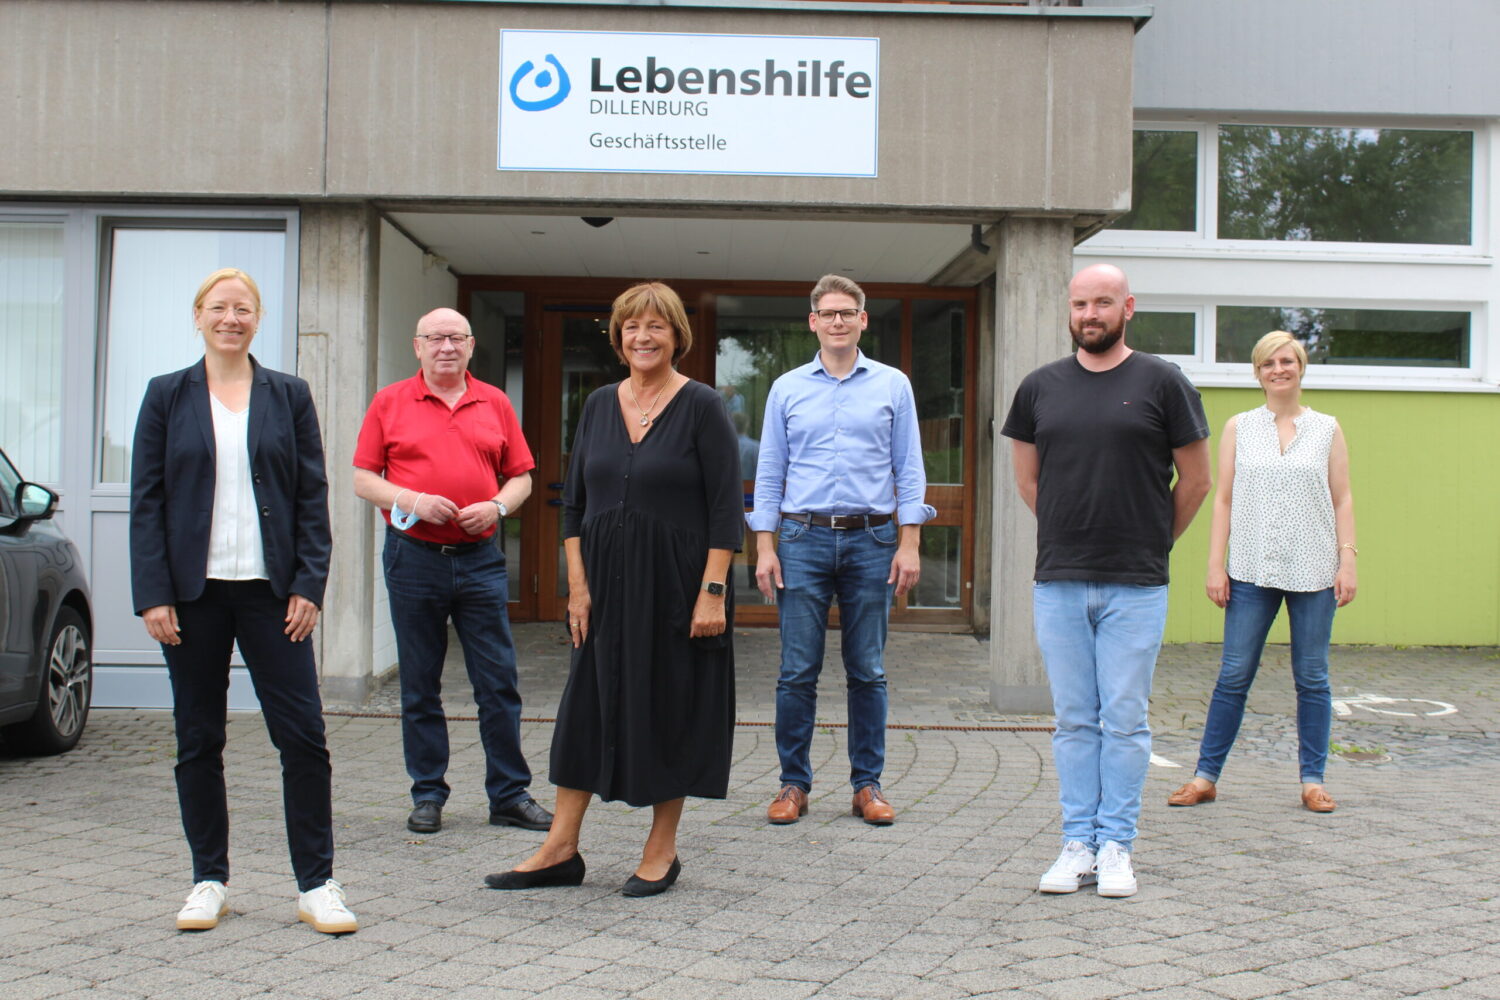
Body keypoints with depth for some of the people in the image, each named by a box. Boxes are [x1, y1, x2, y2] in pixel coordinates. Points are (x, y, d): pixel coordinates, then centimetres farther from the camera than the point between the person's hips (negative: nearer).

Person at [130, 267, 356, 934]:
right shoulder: (167, 396, 7)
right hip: (193, 591, 1)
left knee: (303, 735, -4)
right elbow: (146, 499, 4)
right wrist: (153, 594, -5)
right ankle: (209, 880, 19)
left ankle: (317, 884, 4)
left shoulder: (289, 396, 8)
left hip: (270, 589, 0)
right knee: (198, 740, 7)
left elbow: (313, 496, 5)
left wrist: (309, 584, -4)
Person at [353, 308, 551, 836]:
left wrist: (497, 506, -9)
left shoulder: (495, 404, 10)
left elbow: (520, 476, 12)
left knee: (499, 682, 1)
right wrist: (411, 500, -14)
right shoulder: (390, 403, 5)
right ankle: (428, 795, 16)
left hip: (480, 559, 1)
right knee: (420, 685, 6)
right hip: (414, 558, -1)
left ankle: (510, 794, 9)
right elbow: (363, 479, 3)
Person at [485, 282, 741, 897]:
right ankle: (560, 851, 14)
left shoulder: (701, 406, -6)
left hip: (675, 580, -5)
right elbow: (574, 502, 10)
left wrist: (713, 592, -16)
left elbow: (726, 508, -10)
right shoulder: (600, 406, 9)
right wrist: (577, 585, 2)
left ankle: (662, 851, 18)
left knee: (670, 708, 4)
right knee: (587, 705, 7)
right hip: (605, 580, 5)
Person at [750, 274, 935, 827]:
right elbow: (770, 472, 9)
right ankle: (794, 783, 10)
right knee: (797, 672, 0)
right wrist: (764, 547, 1)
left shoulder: (892, 385, 7)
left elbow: (909, 470, 6)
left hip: (871, 539, 0)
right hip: (803, 538, 0)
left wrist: (909, 543, -3)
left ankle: (867, 784, 15)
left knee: (868, 672, 5)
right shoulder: (787, 388, 9)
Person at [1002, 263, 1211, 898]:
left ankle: (1116, 847, 13)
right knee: (1074, 721, 8)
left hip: (1136, 586, -2)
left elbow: (1195, 479, 7)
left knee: (1125, 720, 3)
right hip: (1058, 583, 2)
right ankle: (1078, 844, 16)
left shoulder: (1163, 383, 0)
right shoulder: (1040, 387, 8)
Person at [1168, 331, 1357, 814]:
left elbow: (1342, 500, 7)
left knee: (1312, 678, 5)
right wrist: (1215, 564, -1)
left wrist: (1348, 560, -3)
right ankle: (1206, 775, 7)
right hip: (1251, 571, 0)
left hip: (1313, 570, 0)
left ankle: (1313, 779, 15)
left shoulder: (1327, 429, 8)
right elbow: (1223, 499, 6)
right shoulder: (1239, 428, 8)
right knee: (1233, 675, 0)